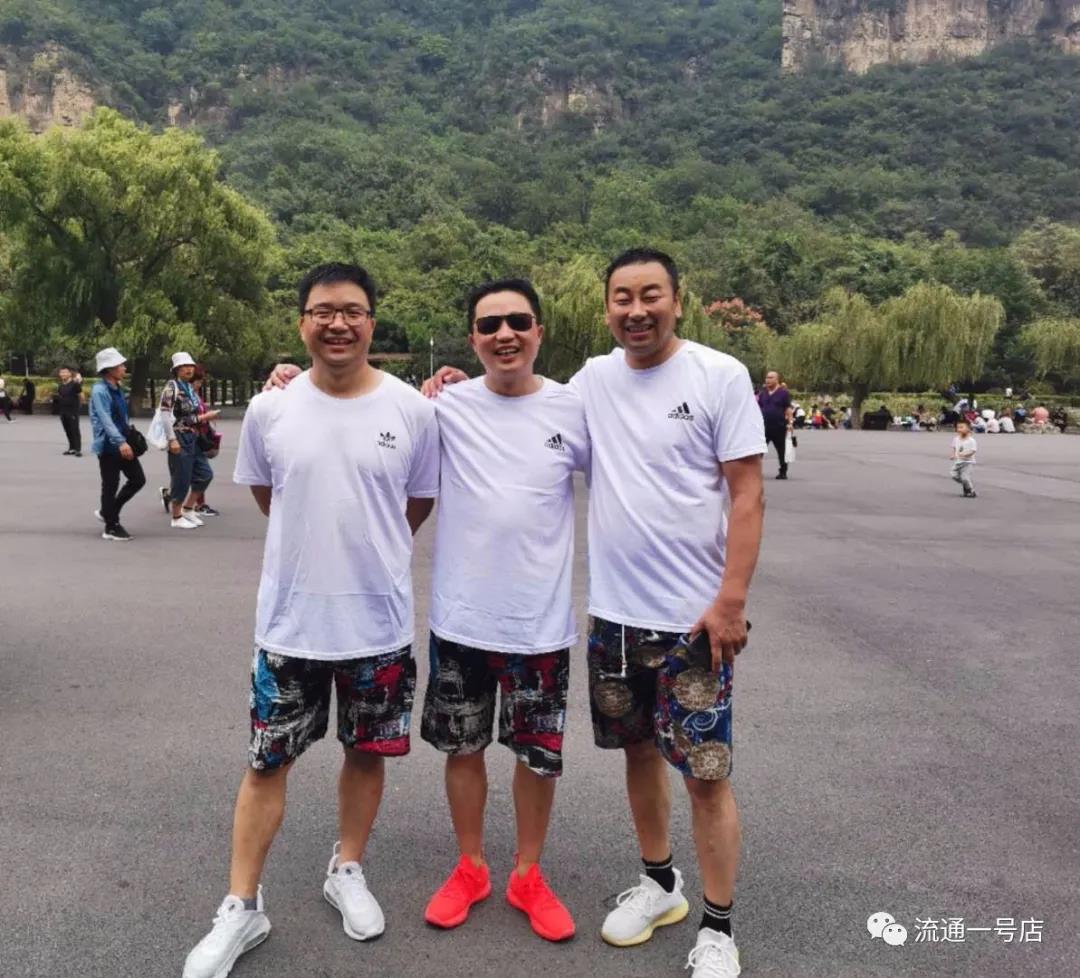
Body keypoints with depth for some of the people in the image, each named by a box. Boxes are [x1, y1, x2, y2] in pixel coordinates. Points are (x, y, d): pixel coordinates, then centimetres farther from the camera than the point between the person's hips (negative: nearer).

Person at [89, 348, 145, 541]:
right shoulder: (100, 390, -16)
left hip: (122, 443, 9)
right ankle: (111, 527, 14)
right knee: (110, 485, 2)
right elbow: (105, 420, -27)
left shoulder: (117, 389, 12)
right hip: (108, 446, -9)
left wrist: (126, 439, 23)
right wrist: (120, 442, -37)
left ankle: (108, 512, 26)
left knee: (138, 479, 10)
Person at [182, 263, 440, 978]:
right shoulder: (270, 411, -5)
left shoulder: (413, 410, -7)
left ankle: (347, 871, 39)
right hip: (289, 622, 0)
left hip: (380, 623, 0)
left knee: (367, 752, 16)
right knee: (268, 761, 9)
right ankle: (242, 908, 26)